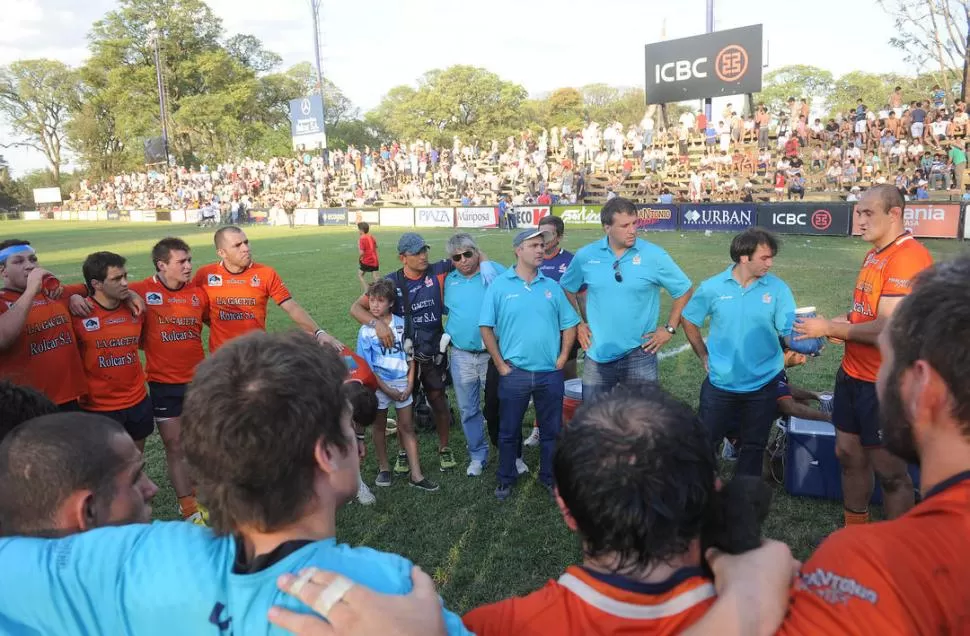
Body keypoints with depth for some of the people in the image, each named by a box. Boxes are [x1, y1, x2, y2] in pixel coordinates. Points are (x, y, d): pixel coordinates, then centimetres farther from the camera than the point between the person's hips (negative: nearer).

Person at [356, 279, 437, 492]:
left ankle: (416, 475, 8)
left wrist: (410, 384, -5)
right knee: (379, 426, 13)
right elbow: (367, 367, -8)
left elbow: (410, 356, 2)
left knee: (407, 427, 4)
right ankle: (383, 467, 30)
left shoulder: (402, 324, -4)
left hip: (402, 383, 1)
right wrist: (387, 390, -11)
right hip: (379, 384, -1)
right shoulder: (366, 331, -9)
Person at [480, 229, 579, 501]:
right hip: (514, 373, -2)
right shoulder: (499, 285, -5)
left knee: (551, 430, 13)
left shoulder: (552, 286, 4)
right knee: (509, 430, 11)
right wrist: (500, 364, -5)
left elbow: (569, 324, 9)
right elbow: (486, 327, -4)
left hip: (550, 373, 3)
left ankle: (550, 476, 31)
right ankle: (506, 479, 28)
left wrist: (562, 359, 1)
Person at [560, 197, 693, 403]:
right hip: (597, 356, 2)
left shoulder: (654, 255, -9)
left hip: (639, 356, -2)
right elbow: (567, 290, 14)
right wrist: (577, 324, 7)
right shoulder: (585, 256, -3)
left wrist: (670, 329, -2)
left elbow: (684, 291, 2)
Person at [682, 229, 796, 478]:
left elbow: (791, 331, -11)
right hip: (720, 382, 0)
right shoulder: (712, 287, -9)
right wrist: (704, 356, 3)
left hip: (763, 384, 0)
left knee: (754, 445, 16)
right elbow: (689, 321, 4)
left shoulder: (778, 288, -9)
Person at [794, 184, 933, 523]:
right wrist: (835, 329, -2)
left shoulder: (909, 258, -21)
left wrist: (829, 328, -17)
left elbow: (888, 328, -27)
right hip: (853, 374, 9)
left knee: (888, 468, 5)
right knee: (848, 453, 18)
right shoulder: (875, 254, 10)